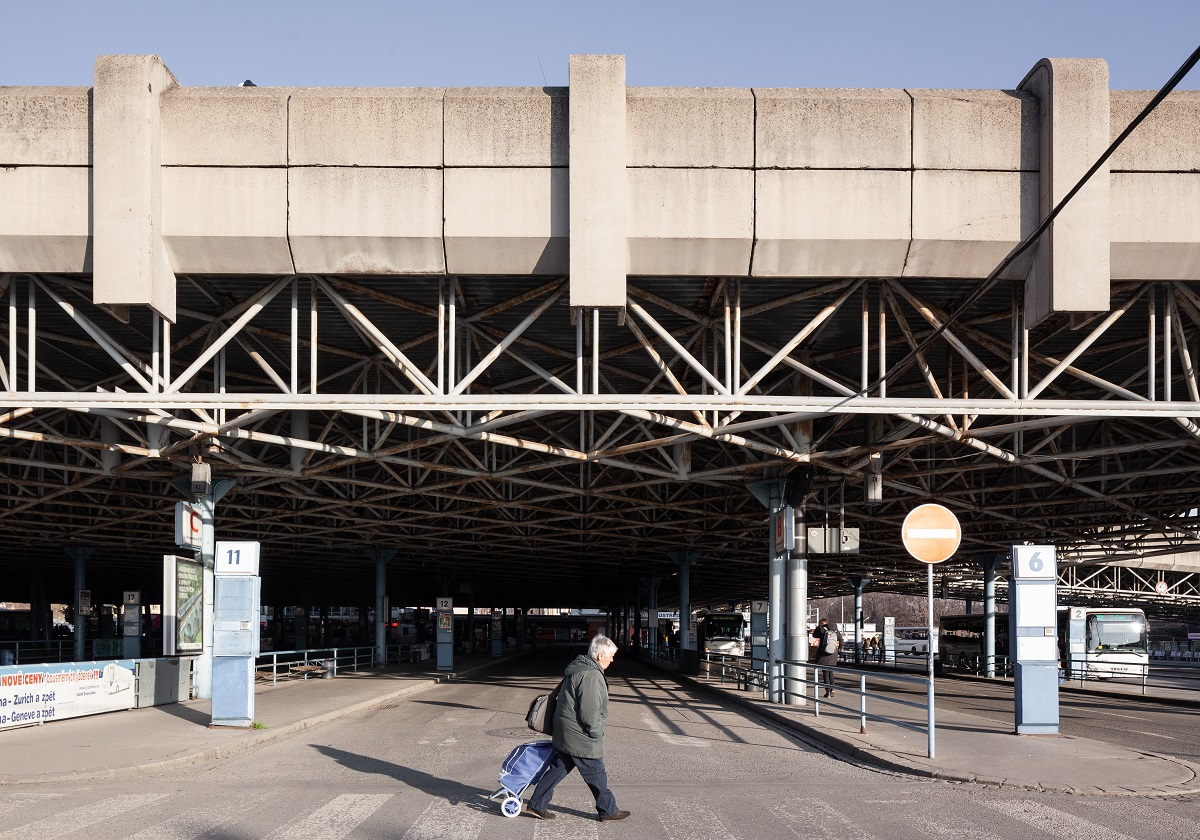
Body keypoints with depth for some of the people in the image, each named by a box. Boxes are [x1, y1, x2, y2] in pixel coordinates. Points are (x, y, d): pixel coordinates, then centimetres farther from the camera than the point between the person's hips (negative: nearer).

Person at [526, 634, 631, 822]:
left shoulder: (577, 668, 11)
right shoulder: (591, 676, -23)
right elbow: (590, 712, -25)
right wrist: (596, 733, -11)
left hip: (565, 734, 10)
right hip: (581, 736, -10)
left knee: (558, 769, 15)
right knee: (596, 775, 4)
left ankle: (536, 805, 19)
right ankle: (608, 810, 17)